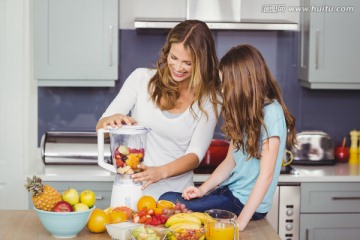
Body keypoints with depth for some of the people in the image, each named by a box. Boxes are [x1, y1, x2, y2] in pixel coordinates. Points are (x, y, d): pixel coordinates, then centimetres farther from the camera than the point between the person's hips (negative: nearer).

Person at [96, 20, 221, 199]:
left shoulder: (209, 99, 2)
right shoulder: (142, 78, 1)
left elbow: (195, 154, -5)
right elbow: (100, 126, 3)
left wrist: (160, 172, -23)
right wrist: (112, 120, -20)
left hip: (176, 194, 0)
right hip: (131, 189, 0)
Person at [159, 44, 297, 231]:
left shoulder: (270, 112, -17)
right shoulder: (246, 111, 11)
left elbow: (266, 174, -20)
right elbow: (230, 161, 11)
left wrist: (241, 221, -22)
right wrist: (202, 189, -2)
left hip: (247, 202, -8)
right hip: (231, 193, 8)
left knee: (168, 203, -14)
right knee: (167, 199, -4)